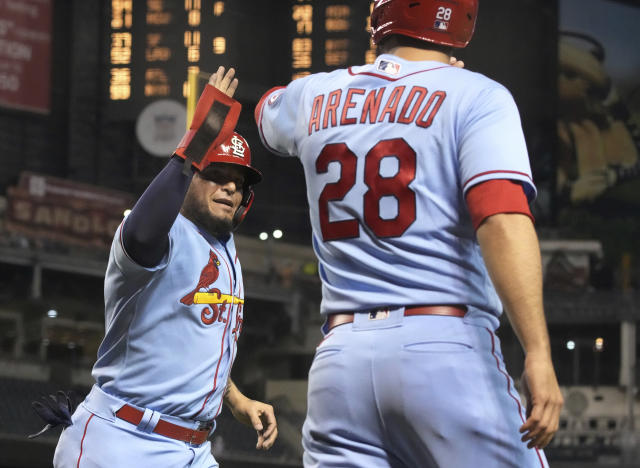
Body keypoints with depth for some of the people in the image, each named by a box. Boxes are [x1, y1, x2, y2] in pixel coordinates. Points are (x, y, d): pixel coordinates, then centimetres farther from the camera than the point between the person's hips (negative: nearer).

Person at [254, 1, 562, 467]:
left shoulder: (314, 98, 15)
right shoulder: (476, 97, -1)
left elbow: (268, 112, 41)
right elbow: (503, 222, -15)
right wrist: (538, 354, -21)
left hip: (339, 358, 5)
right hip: (447, 349, -4)